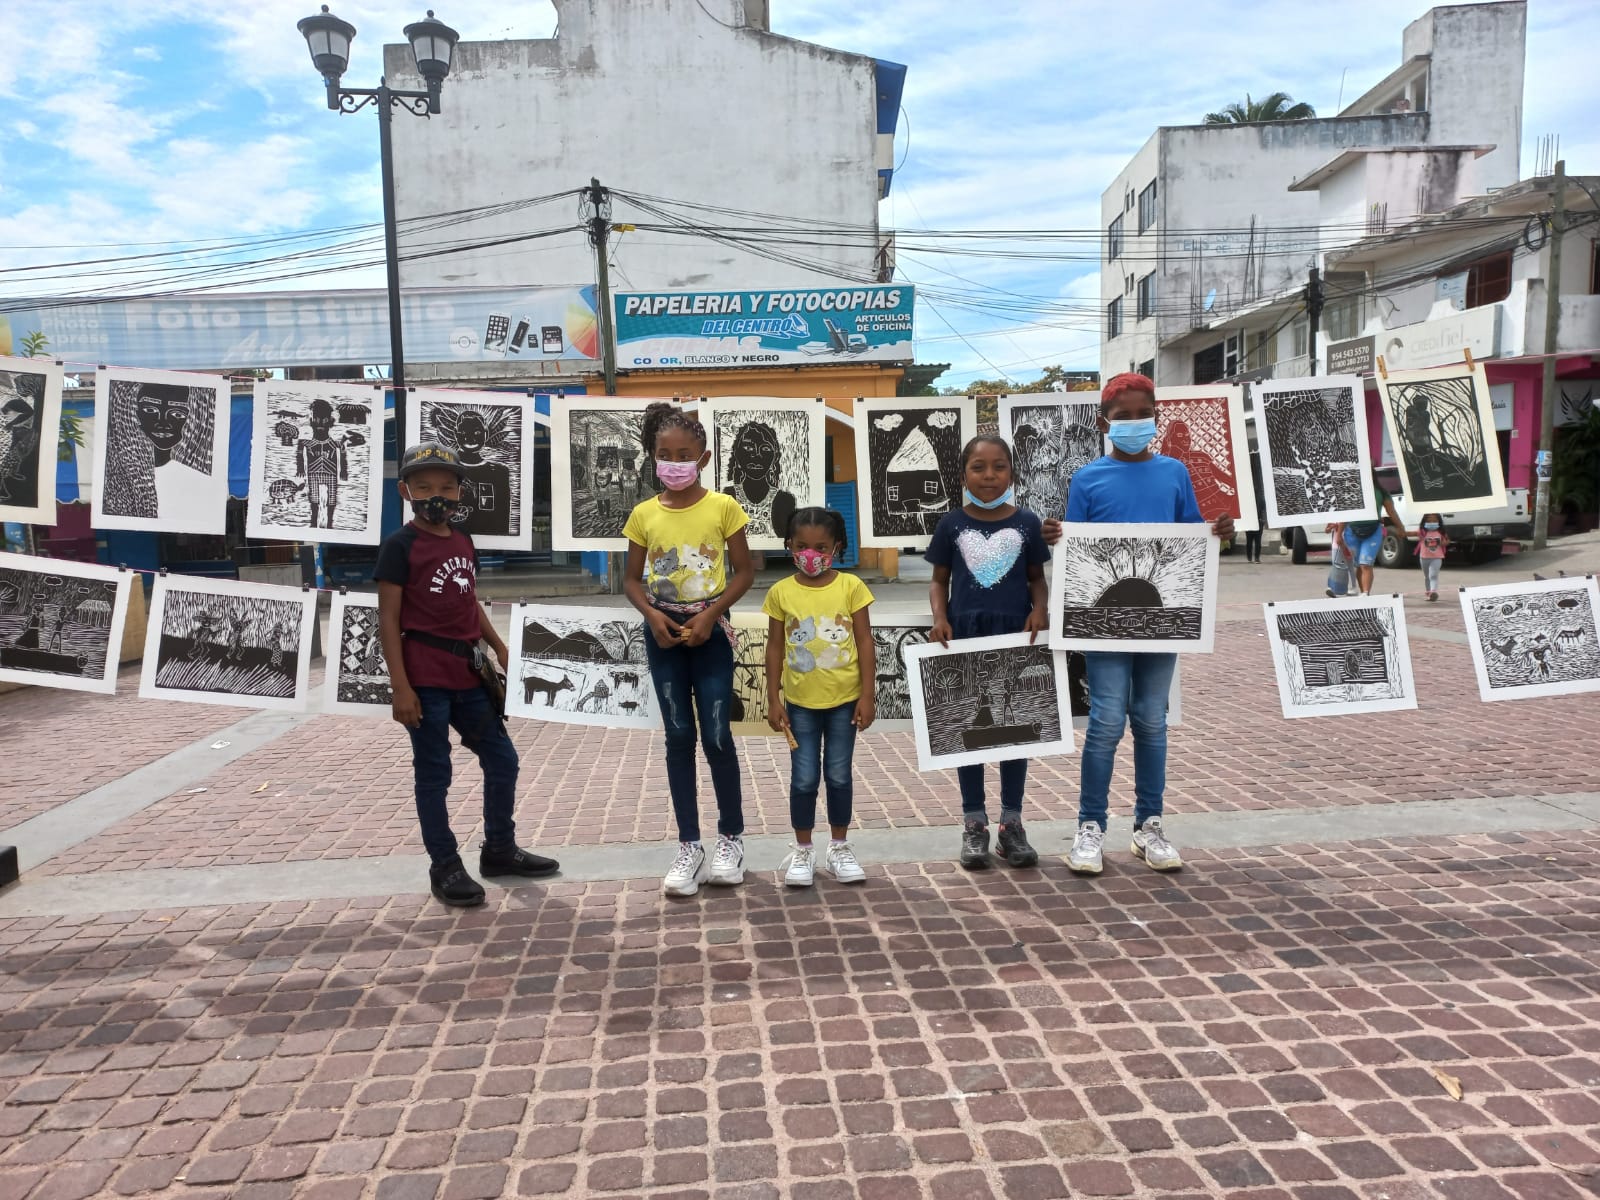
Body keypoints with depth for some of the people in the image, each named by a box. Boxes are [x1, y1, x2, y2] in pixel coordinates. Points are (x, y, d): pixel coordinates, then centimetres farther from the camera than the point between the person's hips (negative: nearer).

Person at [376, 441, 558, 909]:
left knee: (502, 759, 13)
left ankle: (499, 848, 29)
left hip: (467, 674, 7)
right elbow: (388, 619, -10)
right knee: (433, 773, 4)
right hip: (425, 678, -7)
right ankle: (445, 867, 16)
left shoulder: (463, 542, 11)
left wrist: (501, 650, 15)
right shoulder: (400, 545, -8)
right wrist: (400, 687, -15)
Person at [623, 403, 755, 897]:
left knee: (717, 736, 0)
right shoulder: (644, 514, 1)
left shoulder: (722, 507, -5)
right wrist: (652, 615, -11)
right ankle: (689, 846, 16)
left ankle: (732, 838, 19)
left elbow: (744, 571, -2)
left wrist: (710, 614, -13)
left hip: (710, 631, -2)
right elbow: (632, 578, 8)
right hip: (664, 634, 2)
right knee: (679, 737, 7)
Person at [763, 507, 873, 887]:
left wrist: (867, 696, -6)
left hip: (844, 699, 0)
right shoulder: (781, 592, -4)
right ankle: (802, 850, 22)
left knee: (839, 775, 11)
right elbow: (775, 648, 1)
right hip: (800, 702, 0)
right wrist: (773, 699, -1)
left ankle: (839, 848, 26)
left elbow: (865, 643, -3)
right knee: (804, 778, 6)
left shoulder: (851, 586, -6)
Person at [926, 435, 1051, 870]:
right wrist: (940, 618, -12)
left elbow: (1037, 577, 8)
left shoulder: (1027, 523, 1)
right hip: (965, 636, 0)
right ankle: (974, 823, 19)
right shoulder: (951, 524, -1)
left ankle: (1012, 823, 21)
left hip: (1016, 637, 1)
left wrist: (1040, 610, -11)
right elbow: (939, 581, 5)